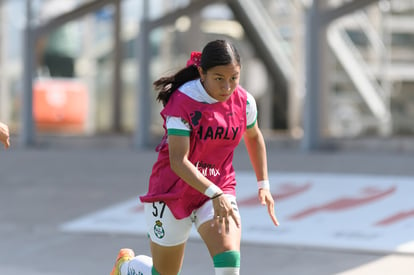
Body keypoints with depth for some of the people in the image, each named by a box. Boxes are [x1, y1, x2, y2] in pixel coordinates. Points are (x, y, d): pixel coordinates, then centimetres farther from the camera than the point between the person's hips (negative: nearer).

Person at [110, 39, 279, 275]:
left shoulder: (244, 101, -7)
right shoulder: (182, 102, -22)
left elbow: (254, 136, 16)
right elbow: (178, 161, -28)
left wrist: (264, 185, 12)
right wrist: (214, 194, -38)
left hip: (220, 191, 3)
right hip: (173, 191, -3)